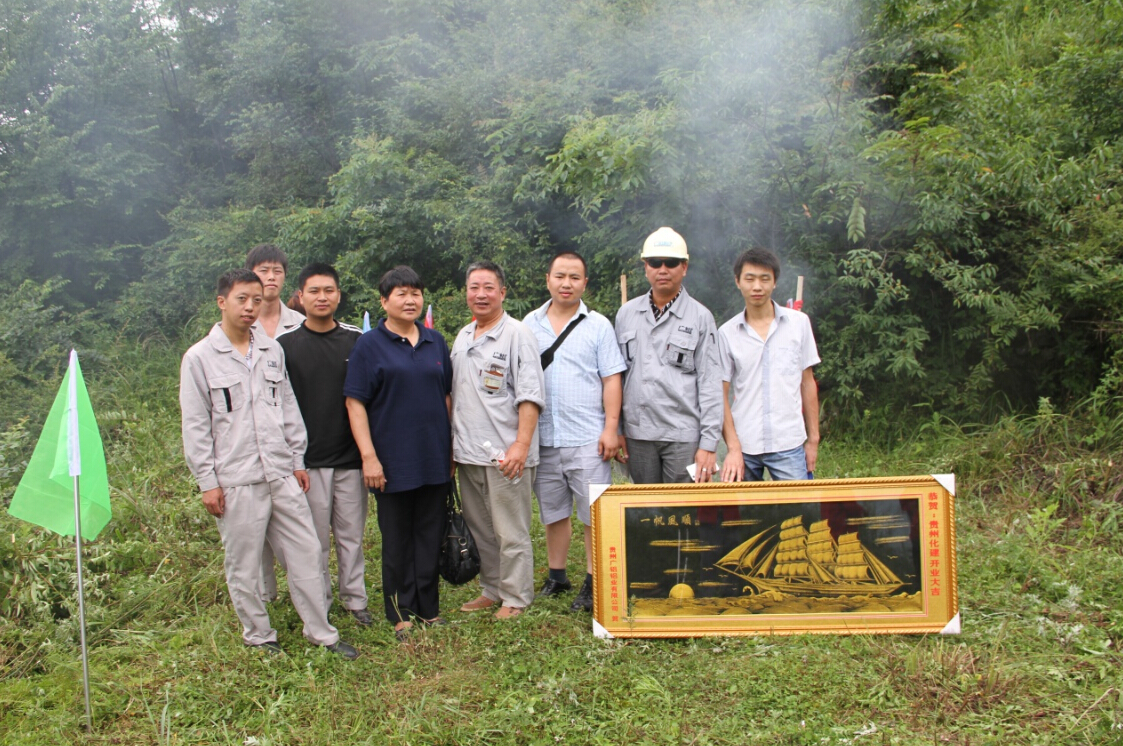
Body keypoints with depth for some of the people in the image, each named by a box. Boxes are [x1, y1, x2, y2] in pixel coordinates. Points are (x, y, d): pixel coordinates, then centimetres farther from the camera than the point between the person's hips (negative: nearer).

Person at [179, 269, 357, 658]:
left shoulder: (272, 350, 9)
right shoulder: (200, 357, -4)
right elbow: (195, 426, -5)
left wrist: (297, 459, 12)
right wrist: (208, 481, -7)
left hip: (282, 475, 4)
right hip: (236, 481, -4)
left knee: (307, 552, 7)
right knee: (243, 566, 7)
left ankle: (322, 632, 19)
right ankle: (258, 636, 25)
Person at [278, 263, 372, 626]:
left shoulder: (357, 340, 4)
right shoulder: (286, 344, 0)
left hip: (350, 457, 1)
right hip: (308, 460, -1)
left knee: (352, 534, 9)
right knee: (315, 539, 5)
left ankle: (355, 600, 22)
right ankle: (319, 606, 19)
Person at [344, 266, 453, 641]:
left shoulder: (435, 342, 10)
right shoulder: (369, 345, -4)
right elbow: (355, 403, -8)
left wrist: (451, 449, 13)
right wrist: (369, 456, -14)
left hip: (434, 459, 4)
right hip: (392, 462, -4)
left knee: (431, 536, 11)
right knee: (397, 541, 5)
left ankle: (429, 609, 23)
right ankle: (400, 615, 17)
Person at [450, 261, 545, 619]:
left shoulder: (517, 335, -6)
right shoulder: (462, 337, 16)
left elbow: (530, 396, -13)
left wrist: (521, 444, -20)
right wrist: (451, 441, 18)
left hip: (505, 453, -7)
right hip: (467, 452, 7)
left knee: (511, 532, 0)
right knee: (480, 530, 15)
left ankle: (515, 598, 12)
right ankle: (490, 590, 28)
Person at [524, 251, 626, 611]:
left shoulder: (598, 325, 3)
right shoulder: (529, 324, 10)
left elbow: (611, 380, 0)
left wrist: (611, 428, -8)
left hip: (587, 439, -3)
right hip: (543, 438, 3)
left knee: (595, 514, -2)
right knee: (553, 512, 13)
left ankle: (593, 584, 8)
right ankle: (556, 577, 26)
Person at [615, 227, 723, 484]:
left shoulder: (700, 316, 1)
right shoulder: (626, 314, 11)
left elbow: (710, 383, -2)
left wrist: (709, 443, -7)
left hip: (684, 436, -3)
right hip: (638, 434, 3)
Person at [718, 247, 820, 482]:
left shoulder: (799, 322, 5)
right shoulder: (726, 333, 2)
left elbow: (807, 383, 9)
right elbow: (721, 394, 1)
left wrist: (813, 438, 7)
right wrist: (733, 448, -8)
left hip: (789, 445, 0)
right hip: (744, 446, 0)